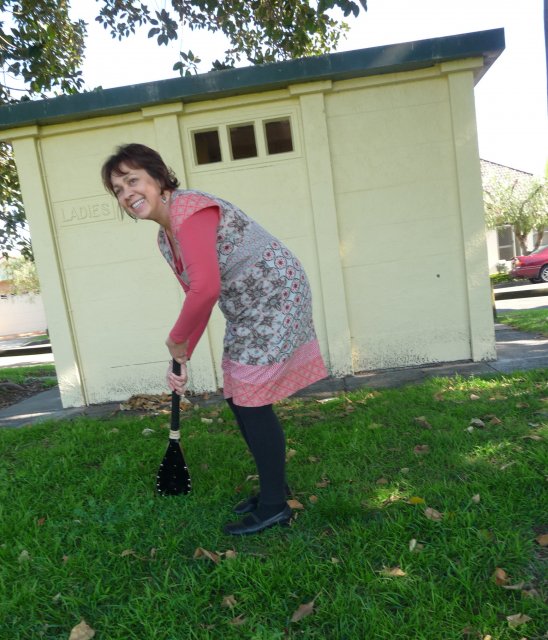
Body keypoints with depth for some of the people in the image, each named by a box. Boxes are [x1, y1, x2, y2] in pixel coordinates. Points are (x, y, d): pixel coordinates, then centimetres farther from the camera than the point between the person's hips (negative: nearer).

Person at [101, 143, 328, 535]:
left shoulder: (190, 209, -19)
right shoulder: (165, 238, 11)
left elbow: (206, 288, -31)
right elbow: (197, 297, 14)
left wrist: (176, 340, -16)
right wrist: (181, 357, 9)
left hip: (276, 294, -10)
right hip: (247, 310, 10)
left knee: (251, 403, -5)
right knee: (238, 398, 14)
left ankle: (274, 506, 14)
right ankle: (275, 486, 32)